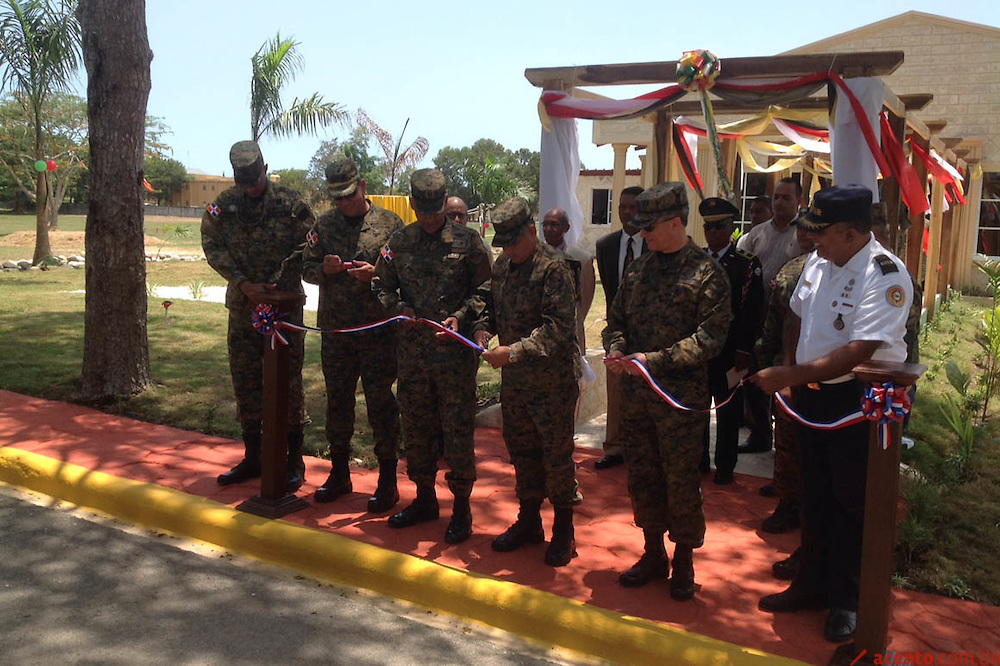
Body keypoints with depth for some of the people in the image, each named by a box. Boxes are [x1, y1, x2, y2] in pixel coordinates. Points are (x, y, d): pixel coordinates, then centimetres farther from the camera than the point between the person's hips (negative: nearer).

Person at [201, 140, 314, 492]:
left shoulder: (290, 203, -6)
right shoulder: (223, 206, 3)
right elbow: (213, 248, 1)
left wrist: (282, 279, -17)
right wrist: (243, 284, -12)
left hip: (285, 305, -4)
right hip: (243, 305, 4)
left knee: (288, 383, 0)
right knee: (245, 382, 10)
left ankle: (295, 462, 11)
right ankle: (252, 457, 24)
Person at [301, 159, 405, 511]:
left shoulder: (389, 223, -2)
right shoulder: (324, 225, 9)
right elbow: (306, 268, 13)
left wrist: (376, 274, -19)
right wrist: (323, 268, -9)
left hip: (379, 331, -4)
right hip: (335, 330, 4)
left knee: (381, 403, 1)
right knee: (337, 400, 12)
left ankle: (387, 481, 13)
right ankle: (339, 474, 27)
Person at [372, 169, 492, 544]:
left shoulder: (467, 242, -3)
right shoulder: (398, 243, 7)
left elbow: (484, 291, -1)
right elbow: (382, 286, 15)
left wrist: (460, 317, -16)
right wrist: (399, 307, -5)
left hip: (455, 352, -4)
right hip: (412, 351, 4)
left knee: (457, 428, 1)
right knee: (416, 427, 13)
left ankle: (461, 507, 15)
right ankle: (424, 499, 30)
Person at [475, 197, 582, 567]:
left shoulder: (554, 267, -16)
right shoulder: (502, 266, 9)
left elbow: (558, 327, -22)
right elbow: (494, 307, 20)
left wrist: (514, 351, -28)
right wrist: (484, 328, -2)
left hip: (552, 380, -7)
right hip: (513, 378, 7)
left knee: (557, 453, 3)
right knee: (521, 449, 16)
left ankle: (564, 529, 19)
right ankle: (529, 519, 33)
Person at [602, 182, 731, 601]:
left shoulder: (707, 273, -8)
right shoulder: (638, 268, 10)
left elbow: (711, 336, -15)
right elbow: (617, 319, 17)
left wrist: (656, 360, -21)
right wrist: (615, 349, -5)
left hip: (681, 396, -6)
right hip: (635, 393, 6)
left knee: (681, 483, 5)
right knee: (642, 478, 14)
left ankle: (684, 562, 24)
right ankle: (653, 554, 31)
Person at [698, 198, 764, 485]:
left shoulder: (747, 263, -5)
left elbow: (752, 311, -9)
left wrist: (743, 351, -13)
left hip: (729, 351, -4)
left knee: (728, 410, 7)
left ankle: (724, 466, 19)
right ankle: (699, 459, 25)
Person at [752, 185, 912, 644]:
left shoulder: (885, 276, -21)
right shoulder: (817, 262, 3)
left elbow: (858, 353, -29)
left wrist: (789, 375, -28)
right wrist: (793, 379, 11)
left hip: (860, 403, -7)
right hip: (813, 395, 7)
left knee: (851, 503, 6)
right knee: (816, 497, 18)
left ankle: (846, 601, 25)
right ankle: (812, 585, 35)